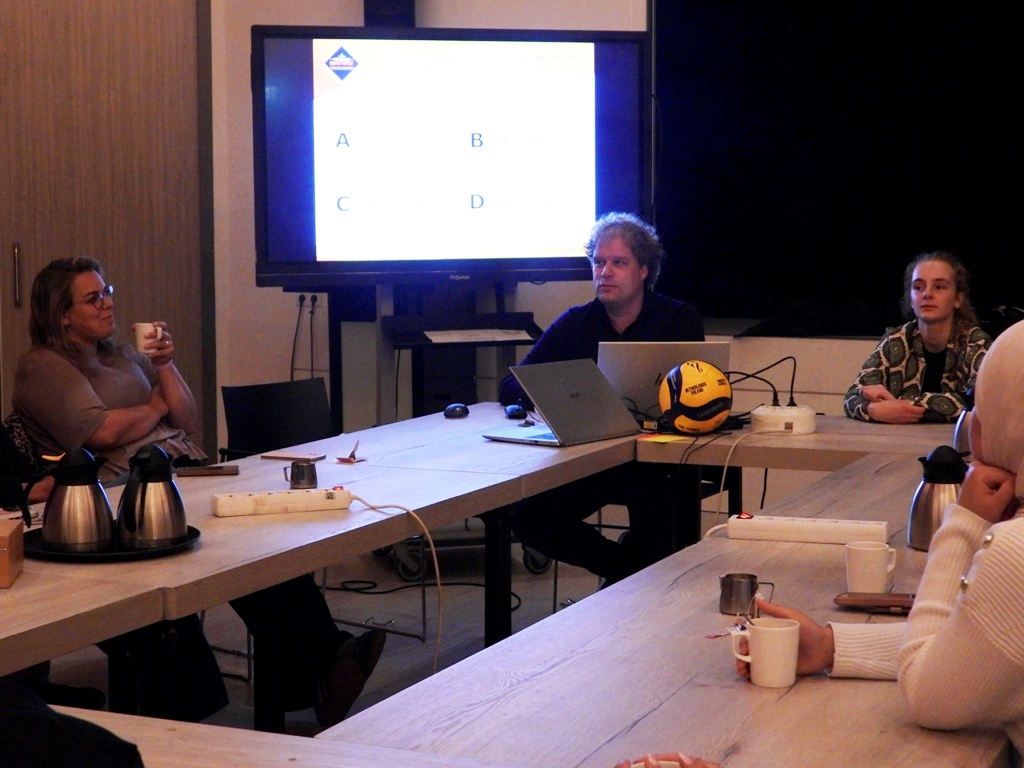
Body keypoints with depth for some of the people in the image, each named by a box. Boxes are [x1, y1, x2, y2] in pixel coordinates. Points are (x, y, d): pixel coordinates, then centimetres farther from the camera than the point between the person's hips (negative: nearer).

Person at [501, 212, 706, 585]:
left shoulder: (680, 319, 0)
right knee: (528, 518, -18)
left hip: (655, 460, -3)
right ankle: (629, 570, 3)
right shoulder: (575, 322, 7)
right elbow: (510, 387, 1)